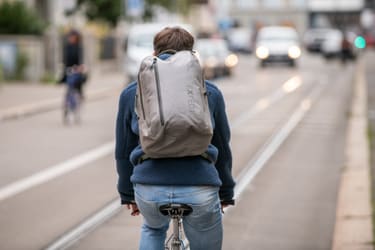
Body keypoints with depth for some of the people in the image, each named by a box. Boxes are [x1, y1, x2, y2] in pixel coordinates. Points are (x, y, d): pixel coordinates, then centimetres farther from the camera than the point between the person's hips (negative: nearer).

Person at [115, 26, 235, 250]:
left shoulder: (131, 93, 13)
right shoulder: (210, 92, 13)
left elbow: (123, 151, 18)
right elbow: (223, 148, 20)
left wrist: (128, 194, 31)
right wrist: (226, 193, 32)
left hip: (149, 190, 1)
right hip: (200, 189, -1)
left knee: (153, 230, 35)